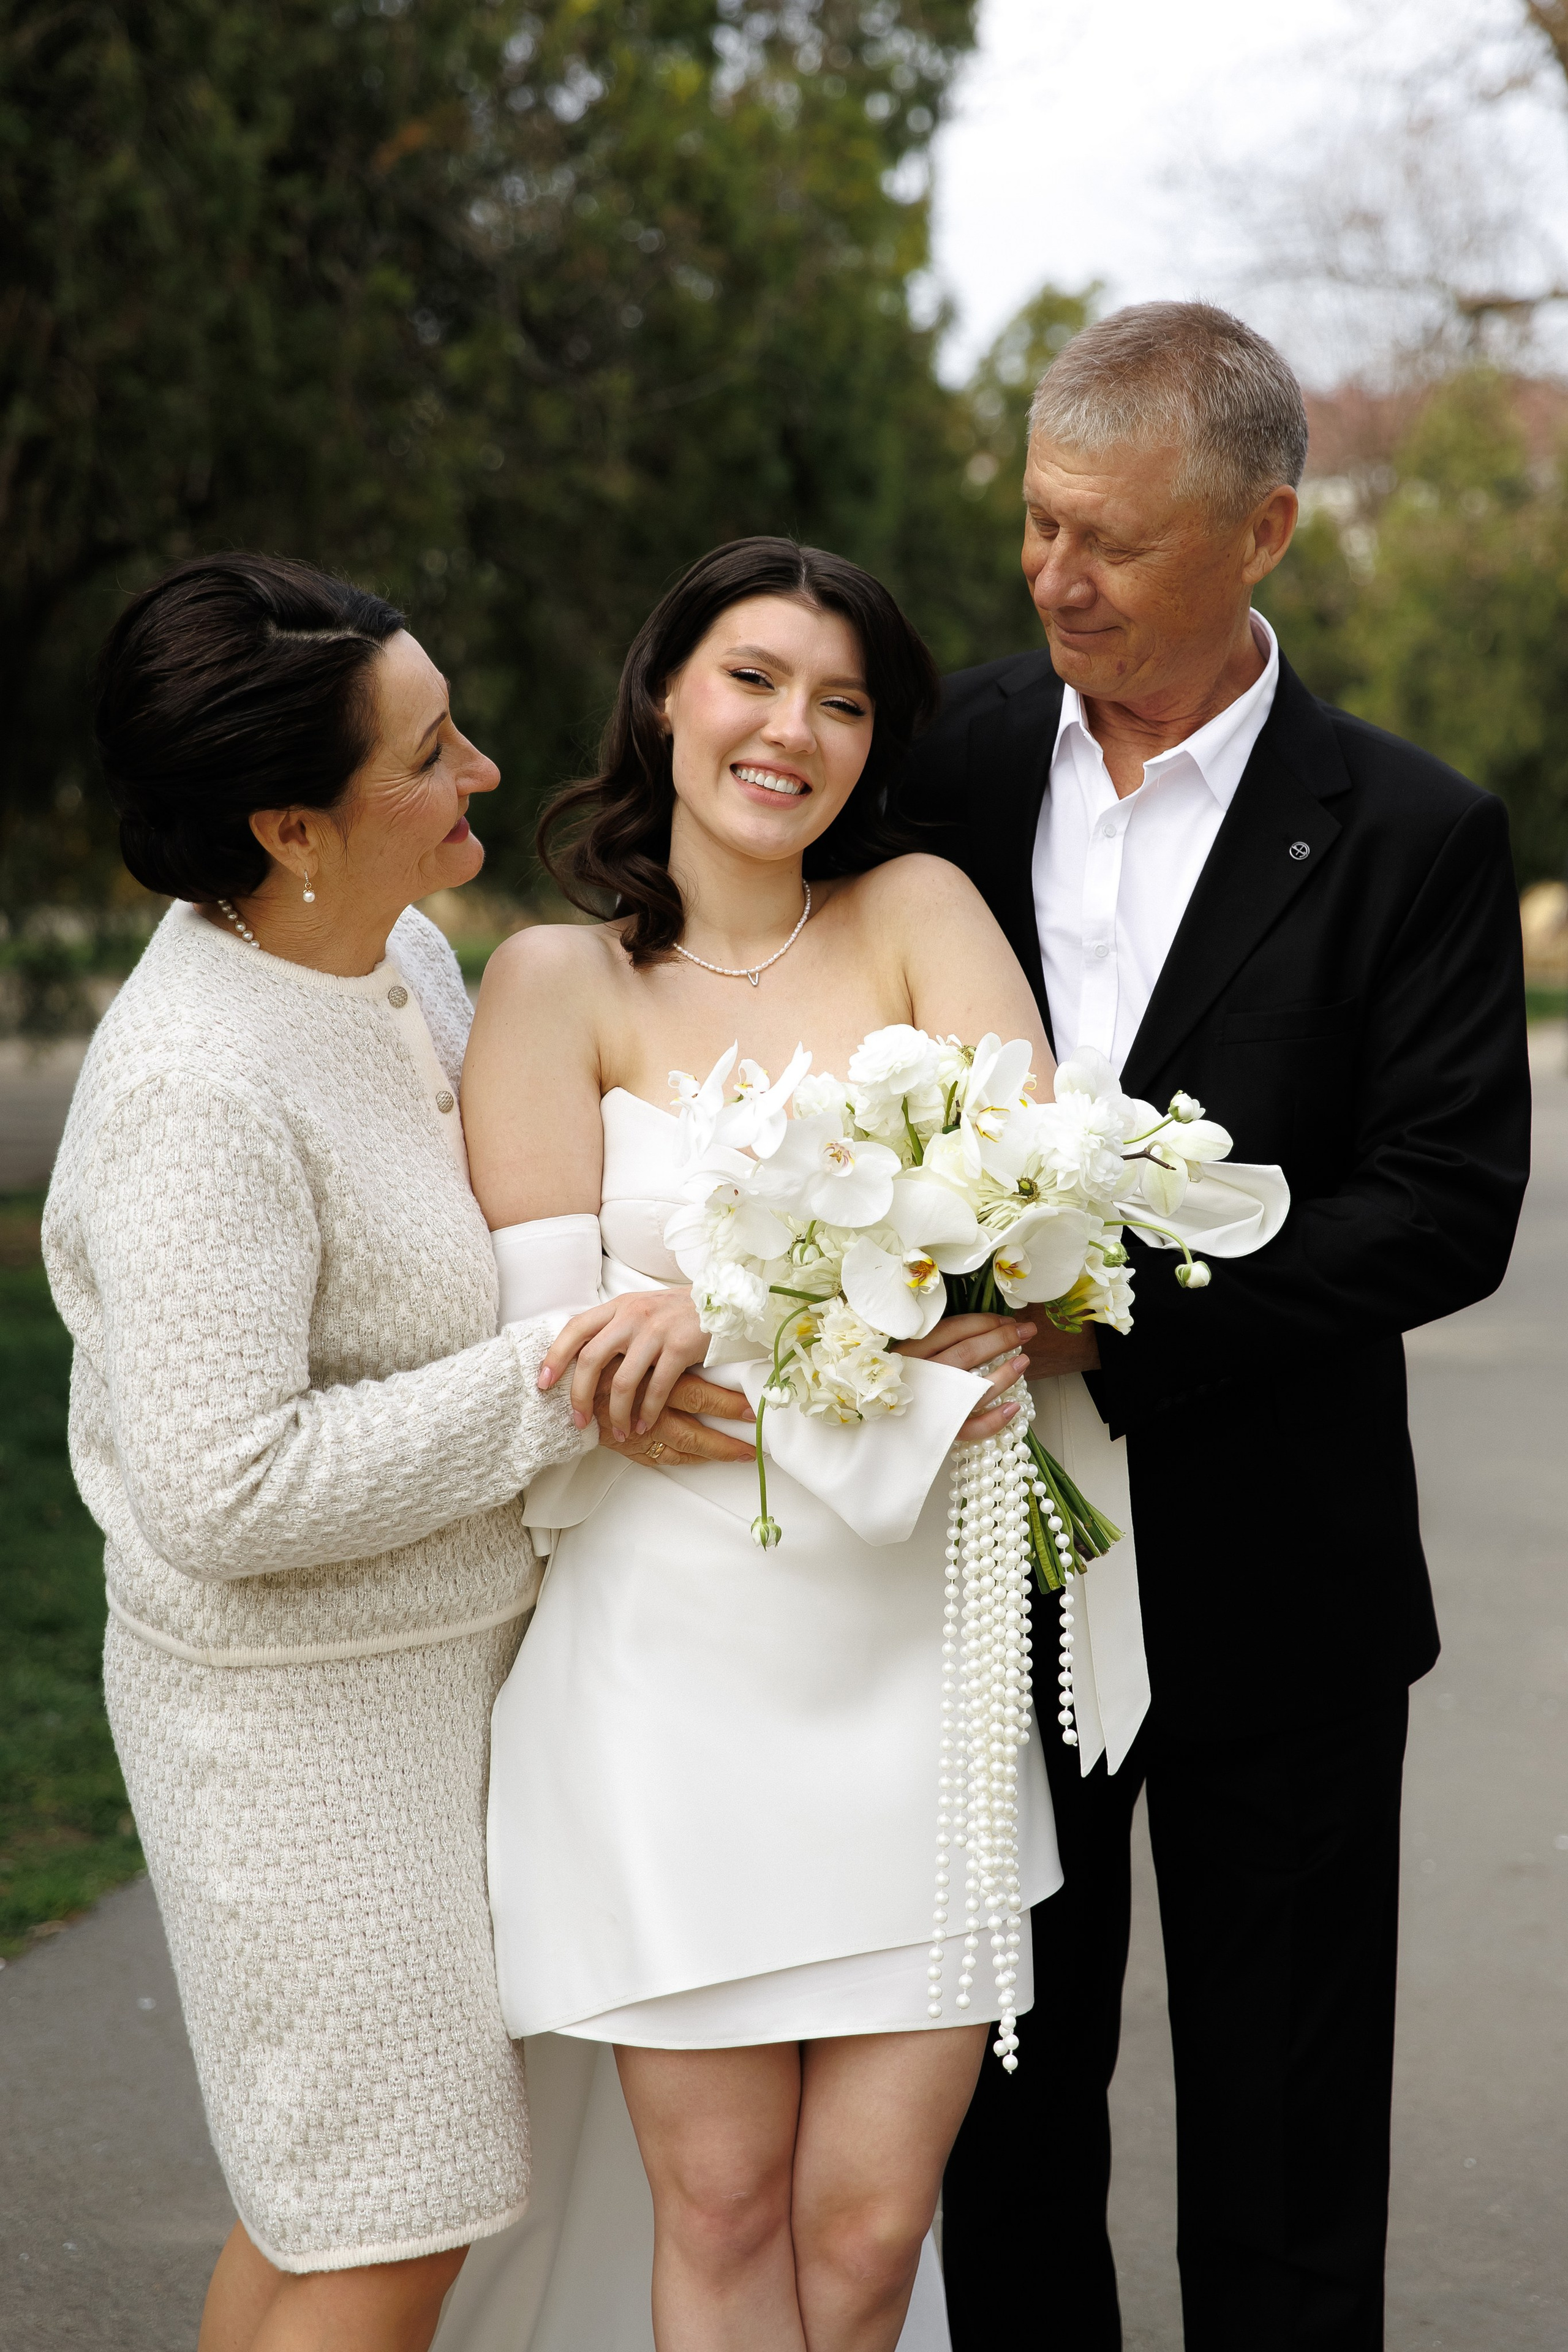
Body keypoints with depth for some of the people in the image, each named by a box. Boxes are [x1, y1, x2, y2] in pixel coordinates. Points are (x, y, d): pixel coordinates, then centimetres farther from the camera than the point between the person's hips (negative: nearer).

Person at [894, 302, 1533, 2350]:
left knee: (1282, 2158, 11)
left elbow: (1450, 1208, -14)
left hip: (1267, 1584, -3)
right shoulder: (956, 759, 2)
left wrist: (1108, 1324, -22)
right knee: (1004, 2091, 15)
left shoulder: (1411, 837, -8)